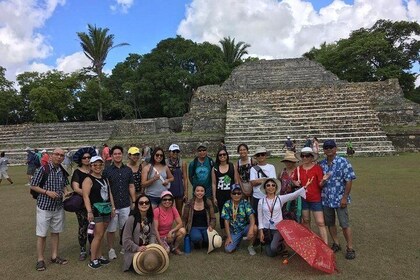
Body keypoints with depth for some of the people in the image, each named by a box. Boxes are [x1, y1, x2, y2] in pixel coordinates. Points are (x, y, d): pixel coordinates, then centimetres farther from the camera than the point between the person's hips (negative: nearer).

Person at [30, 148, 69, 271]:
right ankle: (40, 260, 17)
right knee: (42, 234, 3)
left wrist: (66, 193, -4)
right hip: (44, 207, -5)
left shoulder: (63, 172, 2)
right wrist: (47, 192, -19)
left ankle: (54, 256, 27)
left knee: (55, 232, 14)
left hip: (58, 207, 5)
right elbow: (33, 186, -8)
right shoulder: (43, 169, -13)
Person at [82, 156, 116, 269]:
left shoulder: (105, 178, 14)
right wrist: (89, 212, -23)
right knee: (98, 235, -6)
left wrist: (113, 207, 13)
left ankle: (99, 256, 25)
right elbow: (86, 196, -15)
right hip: (96, 210, -7)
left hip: (106, 209, 7)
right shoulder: (88, 180, -8)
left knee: (101, 235, 14)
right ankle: (92, 260, 6)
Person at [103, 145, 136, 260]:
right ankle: (111, 250, 24)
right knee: (111, 229, 7)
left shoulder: (128, 170, 6)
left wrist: (134, 202, 4)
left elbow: (131, 187, 9)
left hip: (125, 205, 2)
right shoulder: (107, 171, -3)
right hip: (112, 205, -2)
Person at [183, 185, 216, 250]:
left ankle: (205, 244, 10)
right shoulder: (189, 204, -1)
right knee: (197, 237, -34)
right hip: (194, 228, -1)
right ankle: (197, 244, 6)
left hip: (206, 227, 1)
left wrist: (211, 226, -14)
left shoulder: (208, 203, 2)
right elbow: (184, 219, 6)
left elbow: (213, 218, 5)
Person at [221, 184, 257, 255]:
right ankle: (237, 241, 18)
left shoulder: (245, 203, -9)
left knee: (254, 228, -32)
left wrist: (251, 229, -39)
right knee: (228, 249, -17)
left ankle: (250, 246, -3)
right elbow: (226, 222, -6)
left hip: (245, 228, 0)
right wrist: (229, 237, -10)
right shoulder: (227, 205, -8)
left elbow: (251, 216, -21)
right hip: (234, 231, 1)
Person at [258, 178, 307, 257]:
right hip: (266, 229, 2)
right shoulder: (261, 201, -2)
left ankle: (282, 248, 11)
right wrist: (261, 232, -4)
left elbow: (294, 194, -17)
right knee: (270, 254, 4)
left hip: (278, 228, -2)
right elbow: (260, 218, 1)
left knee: (274, 248, -23)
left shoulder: (280, 198, -5)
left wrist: (304, 187, -29)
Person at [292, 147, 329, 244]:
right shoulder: (298, 169, 1)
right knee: (305, 221, 15)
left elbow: (320, 184, -10)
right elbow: (294, 180, 17)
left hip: (316, 199, -4)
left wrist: (323, 181, -31)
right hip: (303, 199, 4)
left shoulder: (317, 168, -9)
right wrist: (296, 182, -4)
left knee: (320, 222, -4)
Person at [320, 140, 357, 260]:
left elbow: (349, 180, -11)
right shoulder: (321, 164, 4)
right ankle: (336, 244, 31)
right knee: (330, 223, 14)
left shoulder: (343, 162, -10)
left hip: (339, 199, -5)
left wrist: (345, 197, -13)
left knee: (344, 224, 2)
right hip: (326, 199, 5)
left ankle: (350, 248, 16)